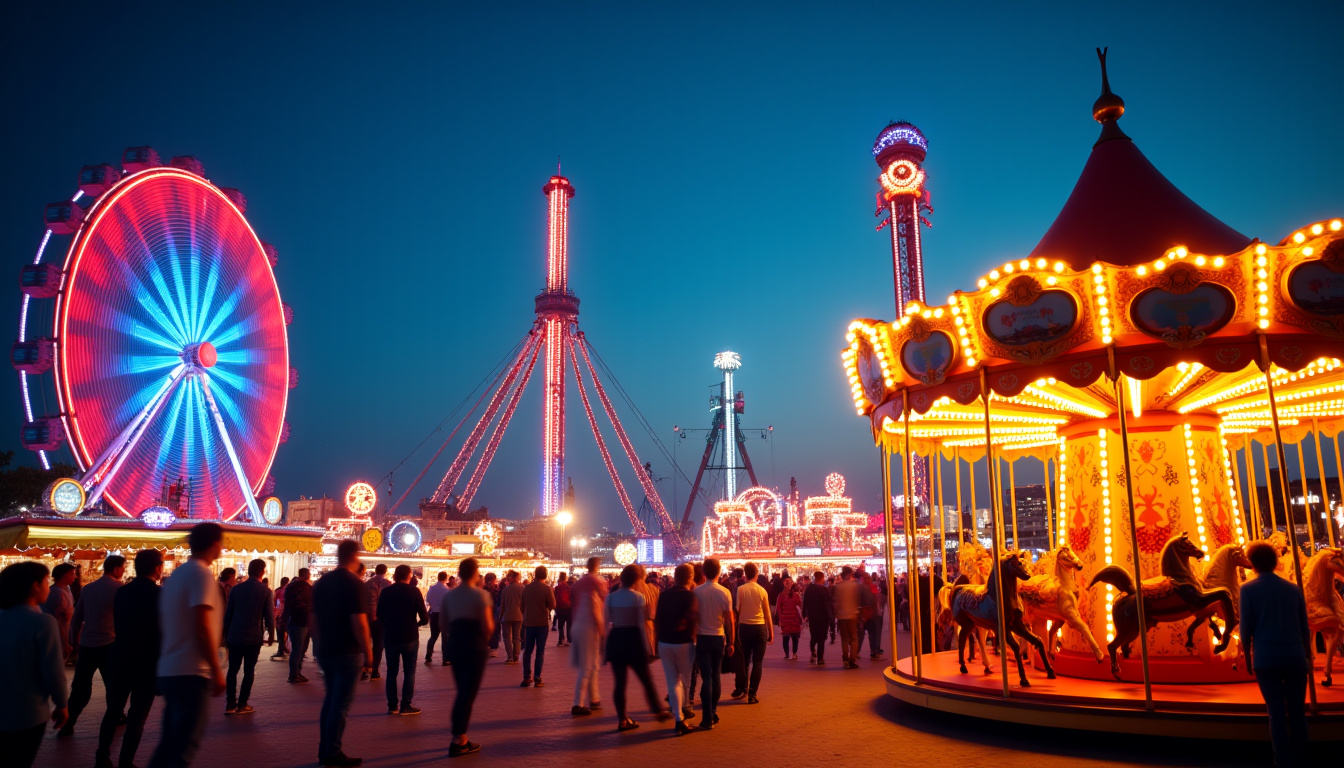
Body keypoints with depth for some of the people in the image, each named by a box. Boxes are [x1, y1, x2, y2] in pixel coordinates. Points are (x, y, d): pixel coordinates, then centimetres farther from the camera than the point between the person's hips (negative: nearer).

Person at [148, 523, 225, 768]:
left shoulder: (177, 574, 14)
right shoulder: (201, 574, -14)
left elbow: (164, 623, 19)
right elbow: (202, 626, -21)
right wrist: (216, 669, -17)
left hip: (170, 671, 9)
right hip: (190, 673, -9)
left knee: (171, 742, 16)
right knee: (184, 746, -3)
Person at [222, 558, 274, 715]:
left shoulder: (236, 588, 1)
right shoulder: (266, 591, -7)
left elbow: (228, 613, 5)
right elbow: (269, 616, -6)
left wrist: (226, 634, 14)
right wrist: (271, 633, 7)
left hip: (235, 636, 2)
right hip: (254, 637, -2)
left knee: (233, 669, 12)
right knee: (249, 671, 6)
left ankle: (230, 704, 9)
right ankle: (242, 705, 8)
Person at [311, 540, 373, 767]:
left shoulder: (321, 582, 6)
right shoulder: (355, 584, -16)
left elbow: (314, 618, 12)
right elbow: (359, 623, -20)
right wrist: (368, 654, -12)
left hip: (325, 652, 7)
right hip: (347, 653, -7)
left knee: (330, 699, 17)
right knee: (341, 703, 1)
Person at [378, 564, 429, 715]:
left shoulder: (385, 592, -1)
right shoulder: (414, 591, -9)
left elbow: (380, 616, 5)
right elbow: (425, 618, -11)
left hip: (390, 637, 3)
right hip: (410, 637, -3)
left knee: (391, 672, 11)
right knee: (409, 672, 6)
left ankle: (392, 706, 12)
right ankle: (405, 706, 3)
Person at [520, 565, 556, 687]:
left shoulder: (526, 588, 1)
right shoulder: (547, 588, -11)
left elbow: (523, 605, 9)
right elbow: (552, 605, -10)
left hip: (529, 623, 3)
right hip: (542, 623, -3)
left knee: (527, 650, 11)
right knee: (540, 651, 3)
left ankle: (526, 677, 10)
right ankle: (537, 678, 0)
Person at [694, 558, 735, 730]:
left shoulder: (697, 592, -9)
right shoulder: (725, 592, -6)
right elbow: (730, 621, -5)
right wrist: (731, 643, 4)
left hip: (702, 638, -1)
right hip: (719, 638, 1)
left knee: (707, 677, 1)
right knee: (716, 676, 16)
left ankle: (708, 718, -2)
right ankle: (713, 712, 22)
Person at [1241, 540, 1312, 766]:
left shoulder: (1248, 589, -2)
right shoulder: (1293, 588, 8)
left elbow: (1246, 628, -3)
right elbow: (1304, 628, 12)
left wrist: (1247, 658, 7)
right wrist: (1308, 657, 21)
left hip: (1266, 659, -3)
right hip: (1295, 657, 3)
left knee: (1277, 711, 2)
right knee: (1296, 709, 11)